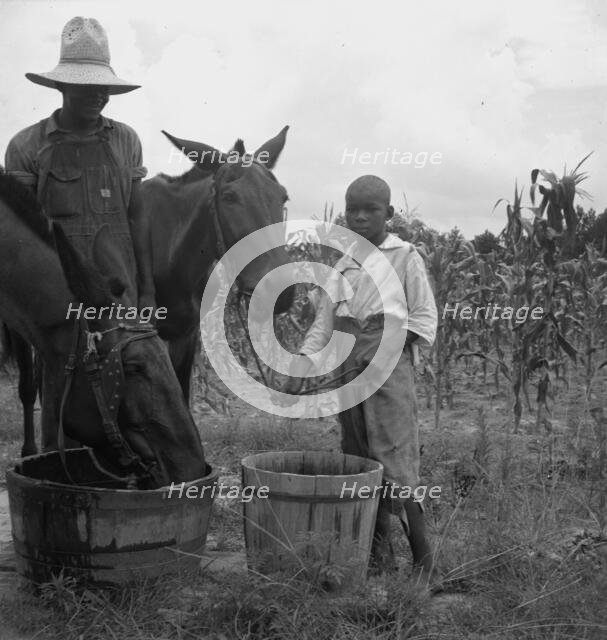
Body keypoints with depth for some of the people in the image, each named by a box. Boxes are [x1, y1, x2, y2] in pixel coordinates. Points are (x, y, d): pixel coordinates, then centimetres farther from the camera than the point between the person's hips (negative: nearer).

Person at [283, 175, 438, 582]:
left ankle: (423, 559, -4)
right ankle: (379, 556, 13)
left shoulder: (405, 257, 4)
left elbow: (425, 317, 2)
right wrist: (299, 373, 5)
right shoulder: (343, 265, 17)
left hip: (390, 364, -5)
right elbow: (323, 323, 14)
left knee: (395, 460, -12)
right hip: (349, 367, 5)